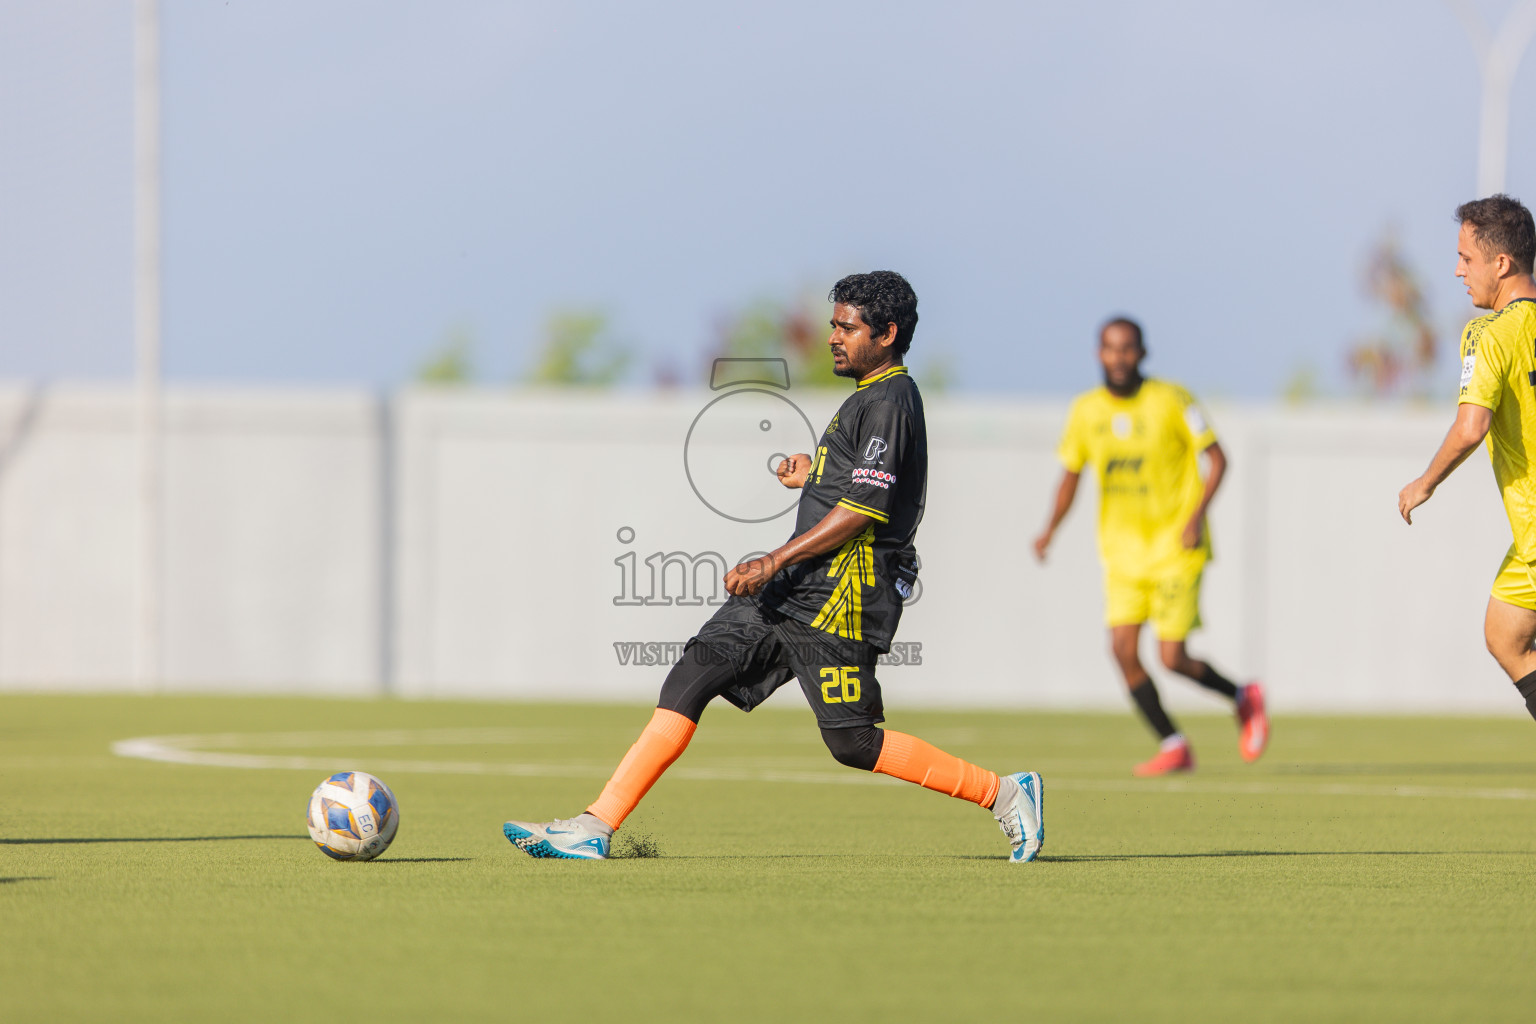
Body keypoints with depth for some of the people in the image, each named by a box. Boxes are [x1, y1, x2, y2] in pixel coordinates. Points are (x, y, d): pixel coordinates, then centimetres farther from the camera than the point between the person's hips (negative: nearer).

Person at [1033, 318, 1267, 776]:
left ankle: (1243, 697, 20)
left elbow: (1216, 458, -5)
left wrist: (1197, 515, -19)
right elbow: (1071, 473, 11)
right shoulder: (1086, 410, 2)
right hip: (1122, 549, 4)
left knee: (1172, 658, -10)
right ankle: (1173, 747, 6)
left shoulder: (1171, 400, -11)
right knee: (1123, 648, -9)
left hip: (1176, 547, -4)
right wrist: (1050, 529, -4)